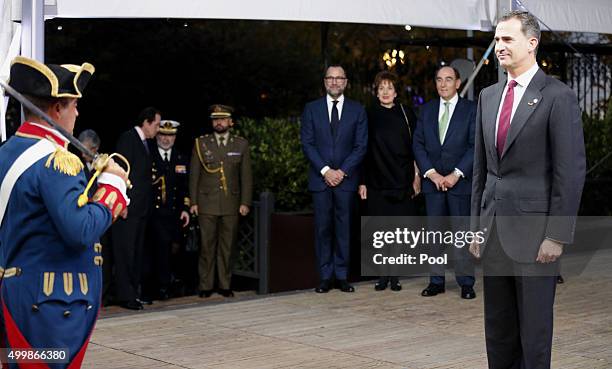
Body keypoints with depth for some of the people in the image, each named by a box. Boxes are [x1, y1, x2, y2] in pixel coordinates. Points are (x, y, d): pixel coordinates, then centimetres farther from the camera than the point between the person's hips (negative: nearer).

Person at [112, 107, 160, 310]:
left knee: (137, 251, 12)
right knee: (125, 251, -5)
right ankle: (125, 296, -3)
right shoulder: (128, 138, -9)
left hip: (141, 207, 9)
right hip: (128, 205, -9)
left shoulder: (144, 142, 17)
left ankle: (134, 291, 18)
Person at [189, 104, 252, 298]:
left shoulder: (241, 144, 8)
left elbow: (246, 176, 7)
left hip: (231, 204, 1)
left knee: (227, 246, 4)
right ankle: (205, 286, 7)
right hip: (207, 204, -1)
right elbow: (194, 175, 6)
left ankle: (225, 285, 13)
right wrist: (193, 202, 0)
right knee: (207, 246, -1)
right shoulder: (201, 143, 6)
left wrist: (245, 202, 0)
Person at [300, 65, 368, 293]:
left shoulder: (357, 110, 7)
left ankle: (342, 276, 8)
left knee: (344, 227, 1)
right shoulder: (311, 109, 7)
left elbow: (361, 146, 2)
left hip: (346, 178, 0)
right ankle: (325, 277, 6)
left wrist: (342, 171, -9)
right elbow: (307, 143, 1)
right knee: (323, 228, 1)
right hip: (320, 179, 0)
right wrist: (325, 170, -9)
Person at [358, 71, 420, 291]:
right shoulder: (369, 116, 6)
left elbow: (415, 148, 6)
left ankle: (395, 276, 10)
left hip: (402, 182, 0)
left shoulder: (406, 115, 5)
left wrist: (416, 176, -1)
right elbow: (363, 151, 6)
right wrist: (362, 182, 2)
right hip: (376, 183, 0)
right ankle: (383, 276, 10)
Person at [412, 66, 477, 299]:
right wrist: (431, 173, -6)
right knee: (434, 232, 6)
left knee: (462, 232, -2)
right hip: (433, 180, 4)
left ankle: (466, 282, 3)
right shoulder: (427, 109, 12)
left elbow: (475, 146, -5)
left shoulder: (470, 109, 1)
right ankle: (436, 280, 11)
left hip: (460, 181, -3)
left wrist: (456, 174, -12)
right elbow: (418, 144, 7)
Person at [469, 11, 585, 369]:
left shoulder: (559, 97, -8)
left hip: (534, 232, -6)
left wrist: (557, 236, -14)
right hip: (494, 230, 6)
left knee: (534, 329, 3)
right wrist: (477, 225, 12)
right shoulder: (488, 96, 12)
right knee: (498, 327, 12)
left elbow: (572, 172, -11)